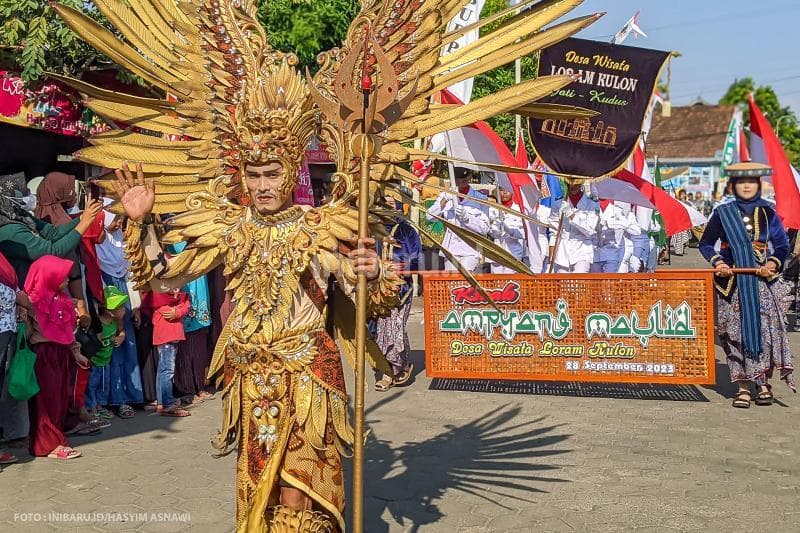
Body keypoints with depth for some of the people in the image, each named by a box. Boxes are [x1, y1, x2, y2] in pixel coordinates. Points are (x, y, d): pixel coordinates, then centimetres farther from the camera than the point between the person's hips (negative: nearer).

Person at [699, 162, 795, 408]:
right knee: (735, 333, -1)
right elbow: (706, 244, 8)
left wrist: (772, 264, -9)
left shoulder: (768, 213, 8)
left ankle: (764, 383, 4)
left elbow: (782, 246, 11)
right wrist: (717, 262, -9)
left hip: (762, 282, 1)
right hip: (732, 283, 0)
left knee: (765, 330, -7)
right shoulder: (723, 213, 5)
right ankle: (743, 386, 6)